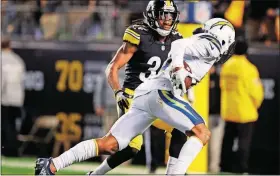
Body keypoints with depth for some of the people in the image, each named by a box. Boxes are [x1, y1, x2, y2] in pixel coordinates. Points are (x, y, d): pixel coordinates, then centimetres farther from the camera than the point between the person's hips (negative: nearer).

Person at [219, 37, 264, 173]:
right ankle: (241, 169, -7)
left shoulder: (226, 66, 2)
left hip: (228, 111, 6)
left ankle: (225, 167, 20)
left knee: (228, 141, 14)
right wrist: (256, 104, 5)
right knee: (244, 141, -2)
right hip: (245, 112, -6)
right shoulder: (248, 68, -16)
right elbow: (255, 90, -14)